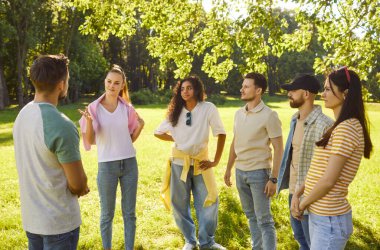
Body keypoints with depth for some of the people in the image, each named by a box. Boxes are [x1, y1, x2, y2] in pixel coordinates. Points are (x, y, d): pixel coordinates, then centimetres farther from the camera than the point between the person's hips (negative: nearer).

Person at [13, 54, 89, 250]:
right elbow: (78, 184, -17)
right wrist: (80, 188, 6)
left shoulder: (22, 115, 1)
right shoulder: (62, 125, -25)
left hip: (30, 218, 8)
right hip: (59, 222, -8)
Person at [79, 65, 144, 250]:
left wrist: (140, 126, -8)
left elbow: (131, 138, 9)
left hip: (129, 163, 3)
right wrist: (88, 121, -24)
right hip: (107, 165, -2)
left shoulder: (127, 108, 3)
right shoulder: (94, 108, -5)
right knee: (107, 214, 9)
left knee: (129, 213, 11)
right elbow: (89, 141, -8)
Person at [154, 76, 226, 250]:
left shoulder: (208, 108, -8)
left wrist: (216, 161, -7)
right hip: (180, 163, 2)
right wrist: (177, 139, 1)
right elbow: (158, 133, 12)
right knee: (179, 204, 7)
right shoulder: (176, 112, 1)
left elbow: (221, 134, -5)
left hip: (201, 162, -2)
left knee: (208, 202, 0)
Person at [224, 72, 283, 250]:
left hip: (259, 172, -6)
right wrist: (228, 169, 15)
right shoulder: (239, 114, 7)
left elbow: (278, 148, -12)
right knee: (251, 216, 18)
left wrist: (273, 178, -16)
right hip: (240, 172, 6)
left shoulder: (269, 115, -12)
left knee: (264, 220, 1)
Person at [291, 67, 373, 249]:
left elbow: (328, 180, -21)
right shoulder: (339, 127, 12)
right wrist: (297, 194, 1)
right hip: (317, 214, 9)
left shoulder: (347, 129, -19)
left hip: (330, 220, -9)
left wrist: (302, 204, -8)